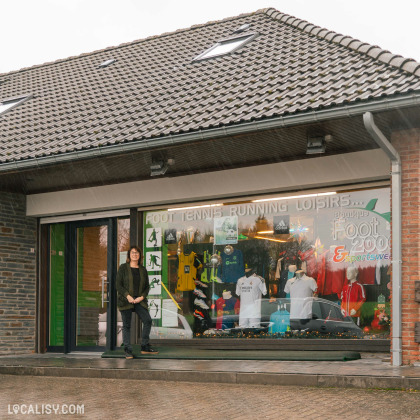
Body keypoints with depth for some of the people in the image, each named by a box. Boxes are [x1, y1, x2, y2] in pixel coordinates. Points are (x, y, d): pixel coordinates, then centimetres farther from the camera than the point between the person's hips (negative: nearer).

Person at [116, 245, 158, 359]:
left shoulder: (143, 270, 12)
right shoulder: (123, 268, 2)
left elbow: (147, 286, 13)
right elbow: (118, 285, -3)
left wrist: (142, 297, -6)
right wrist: (128, 296, -15)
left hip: (139, 301, 3)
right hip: (126, 301, -3)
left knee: (148, 320, -10)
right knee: (126, 325, -1)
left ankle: (145, 347, 1)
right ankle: (128, 350, 5)